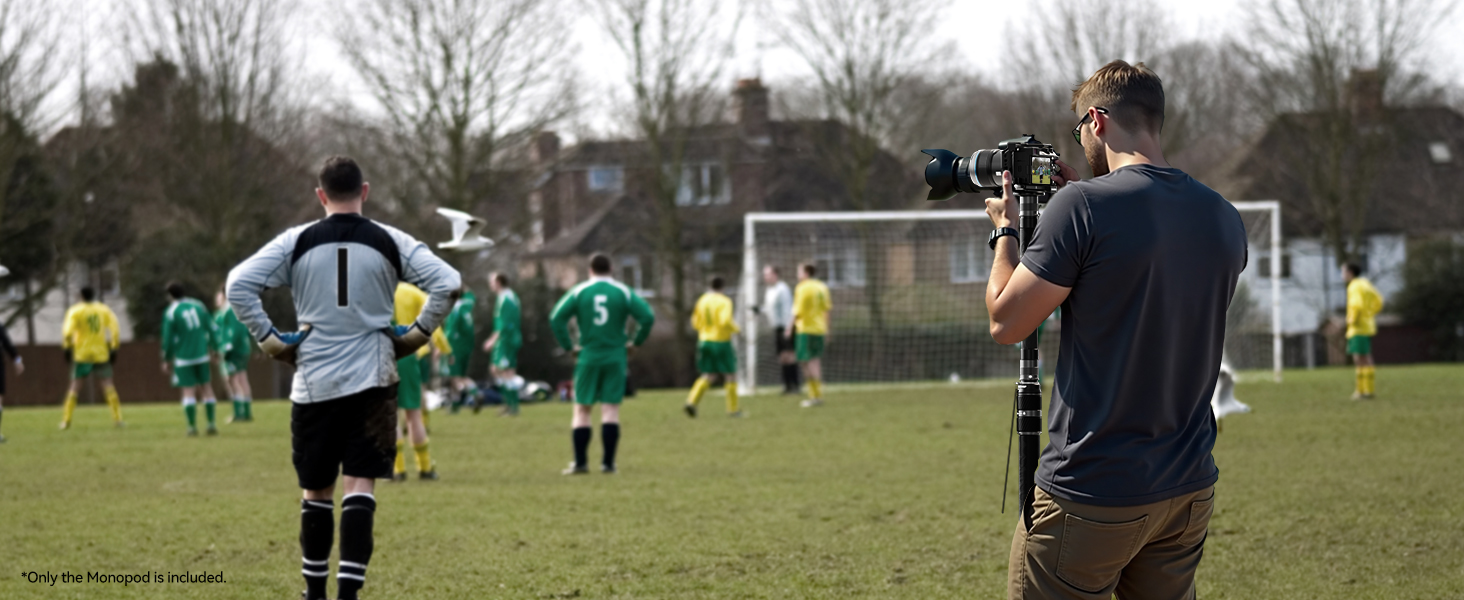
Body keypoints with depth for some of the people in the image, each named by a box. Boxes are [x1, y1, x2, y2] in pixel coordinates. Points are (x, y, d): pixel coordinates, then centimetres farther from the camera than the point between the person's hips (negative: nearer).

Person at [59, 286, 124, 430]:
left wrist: (67, 348, -4)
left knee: (75, 386, 3)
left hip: (81, 354, -1)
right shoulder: (103, 310, 6)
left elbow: (68, 332, -13)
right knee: (107, 384, 2)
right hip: (101, 354, 1)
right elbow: (115, 330, 1)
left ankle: (66, 420, -2)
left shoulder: (75, 311, -1)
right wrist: (114, 348, 6)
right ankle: (117, 419, -4)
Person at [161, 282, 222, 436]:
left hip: (183, 358, -3)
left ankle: (192, 426, -6)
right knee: (206, 388, 11)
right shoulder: (198, 306, 4)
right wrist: (212, 349, 17)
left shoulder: (171, 312, -7)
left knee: (188, 391, -1)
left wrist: (166, 360, 5)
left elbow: (168, 339, -6)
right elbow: (212, 329, 7)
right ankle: (211, 424, 10)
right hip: (201, 355, 3)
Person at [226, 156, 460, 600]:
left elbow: (238, 284, -8)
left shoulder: (296, 242, 0)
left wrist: (270, 341, -1)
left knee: (316, 490, 14)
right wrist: (416, 334, 2)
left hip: (313, 383, 1)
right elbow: (446, 283, -8)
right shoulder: (390, 242, 0)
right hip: (373, 380, -1)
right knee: (359, 486, -3)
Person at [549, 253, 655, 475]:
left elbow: (556, 319, -6)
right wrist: (635, 342, 4)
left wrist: (569, 346, 1)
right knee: (611, 409, 1)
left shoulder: (579, 292, 2)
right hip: (615, 357, 0)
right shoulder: (623, 292, 2)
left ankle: (580, 462, 2)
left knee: (582, 409, 6)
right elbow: (647, 317, -7)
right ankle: (608, 462, -3)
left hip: (587, 357, 0)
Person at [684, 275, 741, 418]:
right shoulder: (724, 301, -12)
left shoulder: (702, 301, 6)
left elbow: (695, 323, 10)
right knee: (730, 375, 10)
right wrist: (735, 327, -6)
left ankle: (692, 401, -9)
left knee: (709, 376, 11)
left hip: (704, 341, 5)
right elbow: (725, 321, -25)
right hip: (721, 342, -5)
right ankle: (732, 409, 13)